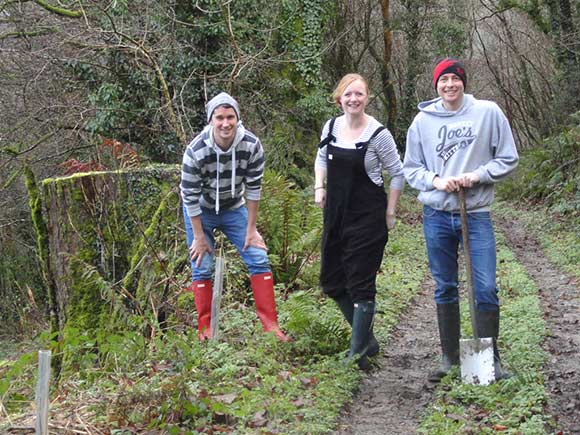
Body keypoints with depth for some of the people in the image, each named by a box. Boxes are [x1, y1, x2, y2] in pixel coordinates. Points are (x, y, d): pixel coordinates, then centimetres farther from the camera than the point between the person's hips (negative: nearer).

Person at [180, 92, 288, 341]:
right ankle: (205, 329, 9)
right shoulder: (196, 151, -30)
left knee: (259, 259, -4)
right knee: (202, 268, -4)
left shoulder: (252, 146, -24)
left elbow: (253, 187, -12)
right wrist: (199, 237, -16)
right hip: (201, 211, -2)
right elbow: (190, 196, -21)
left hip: (234, 208, 3)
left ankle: (270, 325, 1)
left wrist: (251, 229, -8)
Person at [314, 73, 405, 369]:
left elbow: (398, 173, -4)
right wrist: (319, 187, 7)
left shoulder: (378, 134, -12)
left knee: (361, 283, -6)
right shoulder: (331, 128, 4)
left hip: (367, 216, -7)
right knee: (331, 281, 11)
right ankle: (367, 339, 27)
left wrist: (390, 213, -3)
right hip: (336, 213, 7)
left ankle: (358, 349, 2)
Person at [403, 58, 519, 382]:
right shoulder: (423, 120, 2)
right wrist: (436, 181, -10)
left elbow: (508, 159, 3)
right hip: (437, 215, 2)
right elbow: (411, 168, 9)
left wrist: (476, 176, -12)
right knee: (445, 289, 10)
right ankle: (450, 358, 21)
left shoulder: (489, 112, -2)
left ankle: (491, 358, 11)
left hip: (476, 213, -2)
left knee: (486, 289, -4)